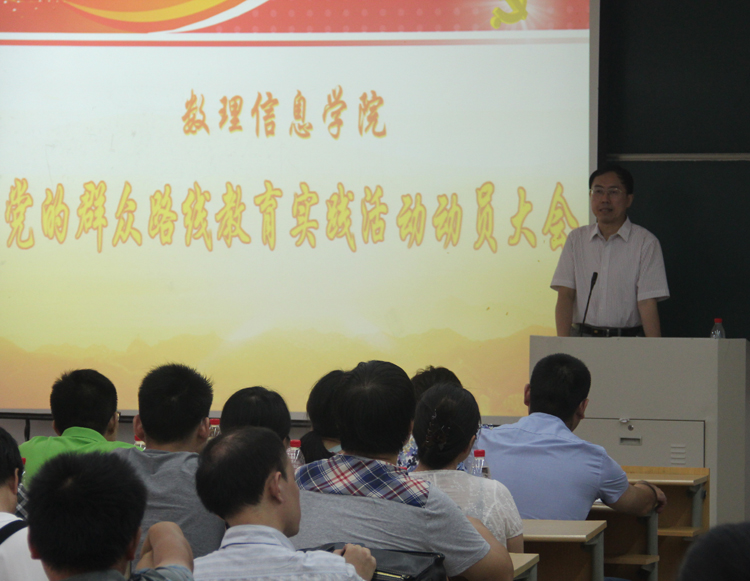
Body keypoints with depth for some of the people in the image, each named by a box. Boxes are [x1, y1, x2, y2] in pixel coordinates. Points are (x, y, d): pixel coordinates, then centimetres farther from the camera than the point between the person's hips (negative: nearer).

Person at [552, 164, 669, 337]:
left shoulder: (646, 242, 4)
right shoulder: (577, 239, 13)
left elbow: (647, 302, -3)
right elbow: (565, 295, 6)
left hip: (628, 343, -2)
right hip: (582, 339, 2)